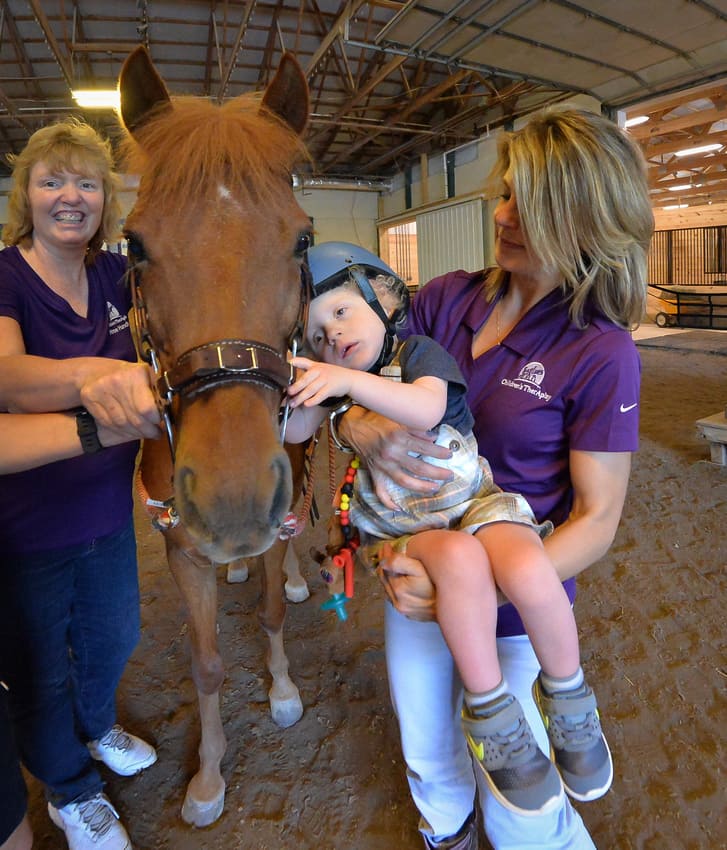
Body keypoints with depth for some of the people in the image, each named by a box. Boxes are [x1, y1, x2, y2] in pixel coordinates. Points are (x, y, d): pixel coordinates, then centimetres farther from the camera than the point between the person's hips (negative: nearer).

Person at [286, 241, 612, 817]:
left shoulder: (420, 351, -1)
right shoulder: (337, 383, 12)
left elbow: (426, 410, -23)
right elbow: (295, 432, 0)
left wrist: (351, 379, -33)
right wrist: (292, 370, -9)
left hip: (474, 502, -1)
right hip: (402, 530, 1)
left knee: (529, 571, -31)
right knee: (462, 558, -34)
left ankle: (570, 701, -1)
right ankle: (492, 720, -17)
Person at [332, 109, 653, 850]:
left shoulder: (601, 354, -19)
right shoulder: (447, 297, -7)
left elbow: (596, 519, -16)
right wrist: (358, 426, -24)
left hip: (507, 605, -4)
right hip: (416, 571, 5)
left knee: (508, 786, 19)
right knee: (426, 753, 28)